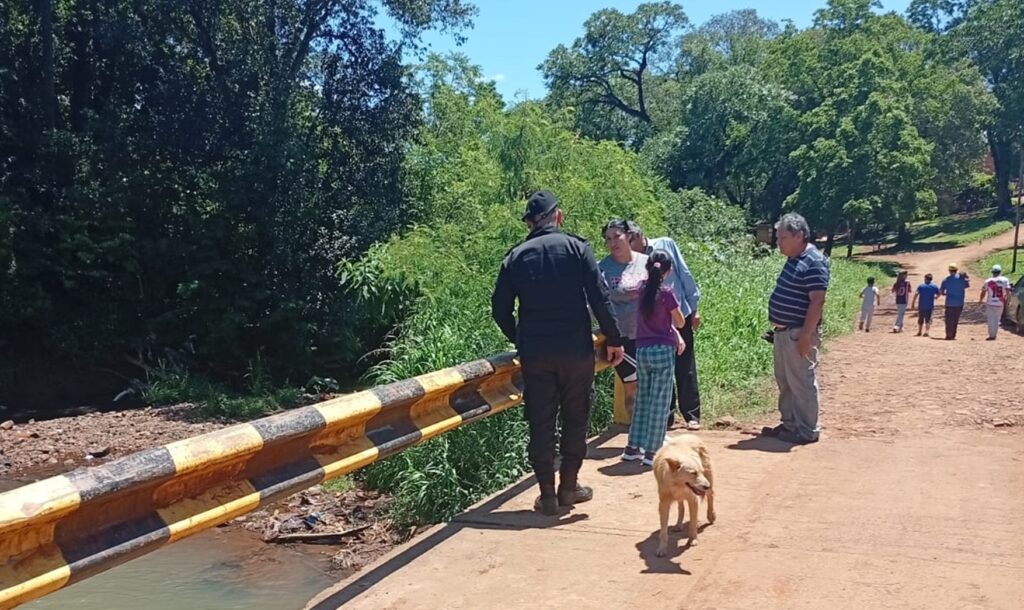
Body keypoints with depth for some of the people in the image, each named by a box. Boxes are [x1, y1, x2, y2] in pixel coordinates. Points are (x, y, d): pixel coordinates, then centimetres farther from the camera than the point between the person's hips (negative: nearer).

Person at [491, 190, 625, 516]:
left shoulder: (516, 256, 6)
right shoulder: (575, 246, -1)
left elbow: (500, 309, 7)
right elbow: (599, 297, -8)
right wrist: (613, 339, 0)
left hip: (534, 353, 1)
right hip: (576, 350, -1)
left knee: (540, 423, 8)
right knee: (575, 418, 14)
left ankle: (547, 495, 11)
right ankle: (569, 486, 21)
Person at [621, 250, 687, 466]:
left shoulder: (642, 291, 4)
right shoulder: (666, 292, -12)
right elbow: (680, 322, -2)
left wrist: (678, 337, 8)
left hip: (642, 351, 6)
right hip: (663, 351, -5)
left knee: (642, 400, 15)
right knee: (660, 402, 1)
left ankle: (633, 447, 18)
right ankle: (651, 452, 3)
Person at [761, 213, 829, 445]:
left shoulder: (813, 262, -17)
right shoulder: (793, 260, 13)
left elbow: (817, 301, -21)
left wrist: (806, 335, -24)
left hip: (798, 333, -10)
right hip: (783, 331, 10)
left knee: (802, 382, -2)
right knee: (785, 382, 17)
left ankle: (807, 431, 7)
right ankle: (789, 424, 28)